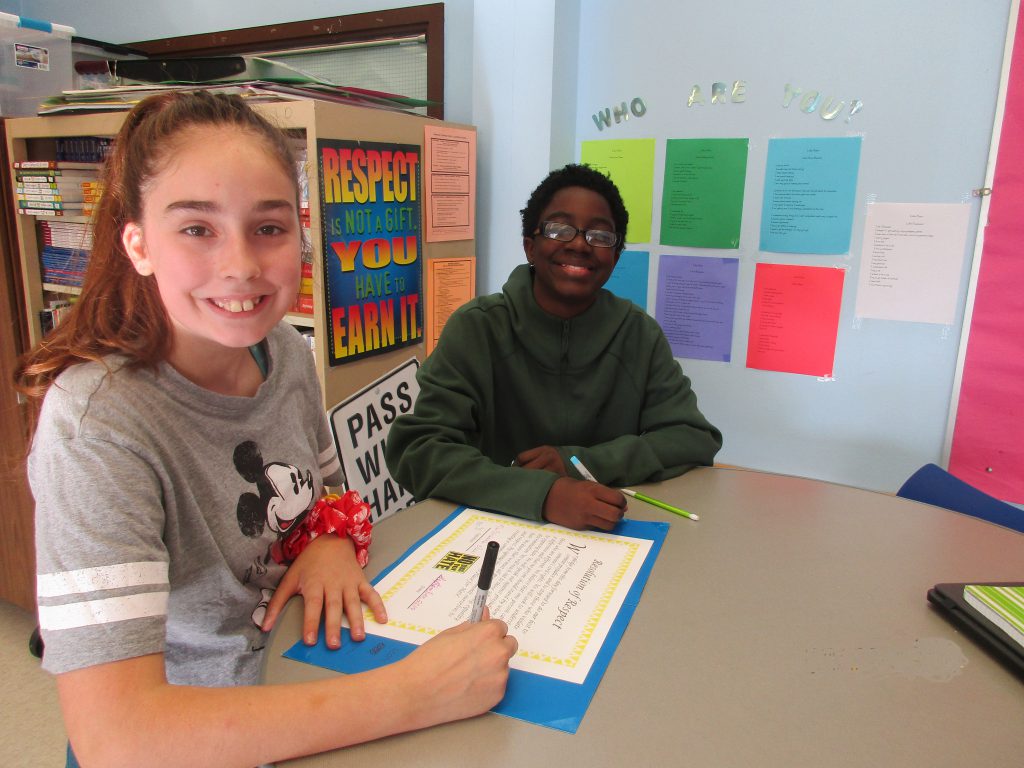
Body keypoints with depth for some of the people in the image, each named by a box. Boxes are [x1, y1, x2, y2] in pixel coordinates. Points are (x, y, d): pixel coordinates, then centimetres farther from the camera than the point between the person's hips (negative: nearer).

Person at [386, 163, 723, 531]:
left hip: (611, 537, 3)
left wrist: (579, 461, -16)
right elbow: (416, 451, -17)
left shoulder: (639, 333, -1)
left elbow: (696, 438, -2)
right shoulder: (476, 328, -9)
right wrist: (543, 494, -30)